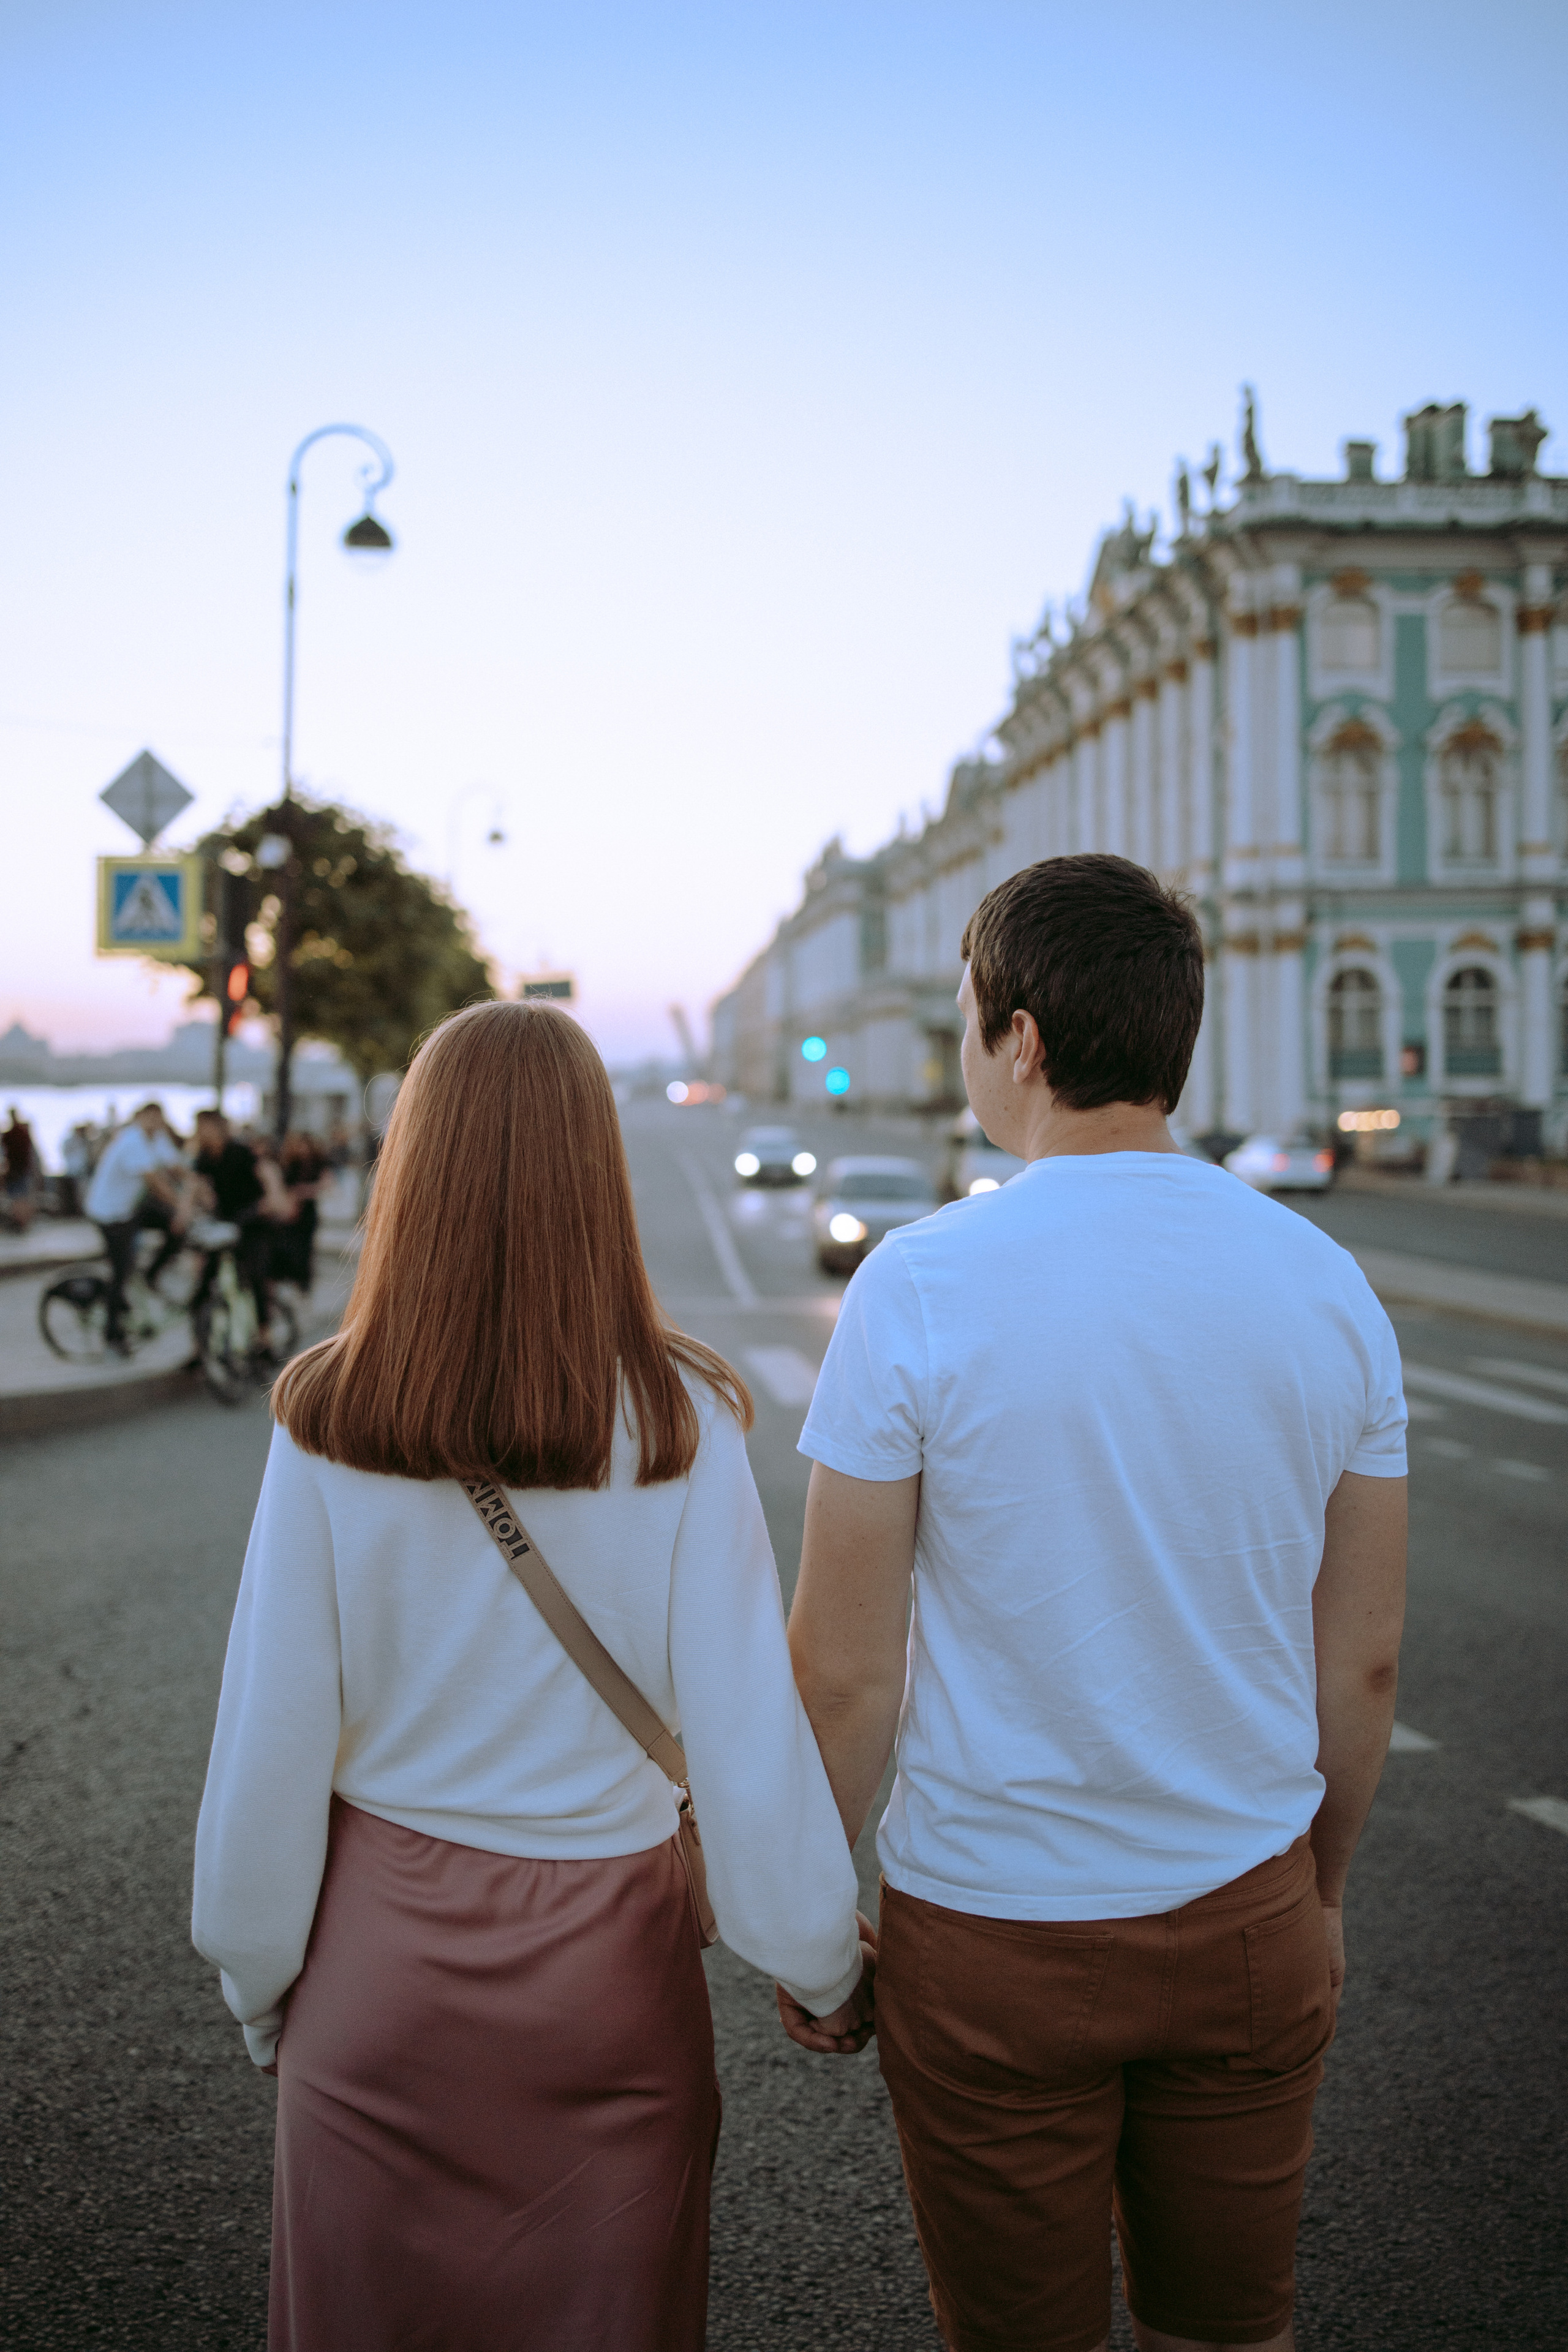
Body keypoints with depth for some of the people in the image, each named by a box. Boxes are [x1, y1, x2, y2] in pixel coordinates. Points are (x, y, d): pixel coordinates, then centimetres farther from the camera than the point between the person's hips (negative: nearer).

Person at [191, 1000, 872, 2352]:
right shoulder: (679, 1422, -16)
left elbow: (272, 1737, -7)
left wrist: (260, 1981, 9)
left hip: (381, 1951, 1)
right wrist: (828, 1972, 3)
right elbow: (750, 1732, -12)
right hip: (609, 1959, -1)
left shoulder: (330, 1422, -13)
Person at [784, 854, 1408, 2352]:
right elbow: (1364, 1661, 3)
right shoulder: (1326, 1283, -4)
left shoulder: (920, 1285, -16)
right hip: (1246, 1914, 4)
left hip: (991, 1941, -3)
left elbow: (845, 1669, -13)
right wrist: (1323, 1890, 17)